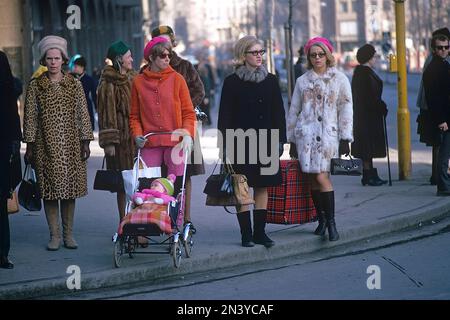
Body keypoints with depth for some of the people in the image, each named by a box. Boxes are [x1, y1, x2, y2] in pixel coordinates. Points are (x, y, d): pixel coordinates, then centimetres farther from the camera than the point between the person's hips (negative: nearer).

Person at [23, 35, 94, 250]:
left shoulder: (74, 84, 6)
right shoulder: (36, 86, 3)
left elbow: (82, 114, 6)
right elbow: (30, 117, 3)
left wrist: (85, 141, 1)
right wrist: (30, 146, -1)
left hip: (71, 144, 1)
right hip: (46, 145, -1)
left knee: (70, 189, 3)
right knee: (50, 190, -1)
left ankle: (68, 234, 11)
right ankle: (54, 235, 6)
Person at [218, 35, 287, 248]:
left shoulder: (270, 80, 9)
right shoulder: (232, 82, -1)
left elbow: (279, 113, 11)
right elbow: (225, 116, -2)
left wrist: (280, 140, 4)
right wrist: (225, 146, -8)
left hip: (265, 142, 3)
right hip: (241, 142, -3)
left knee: (262, 187, 5)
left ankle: (260, 232, 12)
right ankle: (246, 234, 3)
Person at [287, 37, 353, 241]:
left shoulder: (340, 79, 7)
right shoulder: (303, 81, 12)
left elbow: (346, 110, 5)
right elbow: (294, 111, 16)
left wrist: (345, 139, -1)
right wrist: (292, 141, 14)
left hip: (329, 135, -2)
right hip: (306, 135, 2)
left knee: (321, 176, -14)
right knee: (314, 178, 0)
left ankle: (331, 222, -9)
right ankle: (322, 219, 10)